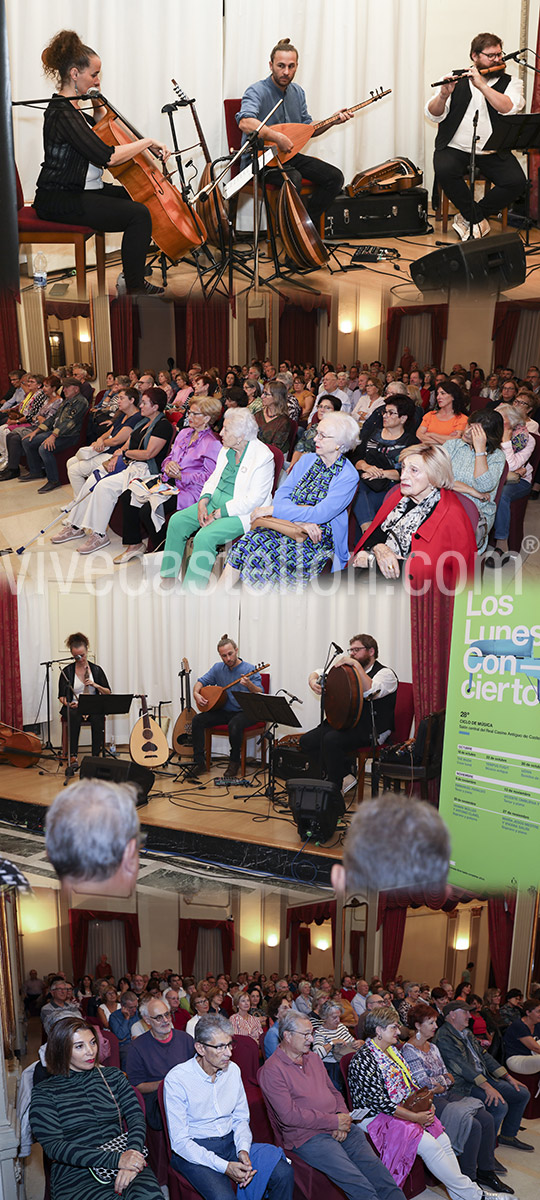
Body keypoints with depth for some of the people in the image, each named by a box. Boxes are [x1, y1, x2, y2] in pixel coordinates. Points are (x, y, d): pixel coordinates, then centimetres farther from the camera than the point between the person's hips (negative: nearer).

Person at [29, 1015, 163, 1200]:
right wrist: (115, 1159, -19)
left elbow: (136, 1117, 5)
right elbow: (53, 1146, -9)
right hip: (75, 1174, -3)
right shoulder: (44, 1093, 1)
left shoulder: (113, 1076, 13)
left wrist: (131, 1154, -19)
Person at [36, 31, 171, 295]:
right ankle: (135, 289, -10)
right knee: (138, 214, -19)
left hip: (77, 192, 11)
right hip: (59, 201, -11)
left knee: (139, 198, 14)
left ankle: (132, 272, 21)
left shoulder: (69, 107, 11)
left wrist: (98, 105, 11)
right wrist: (147, 141, -18)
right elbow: (107, 157, -28)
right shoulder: (62, 113, -20)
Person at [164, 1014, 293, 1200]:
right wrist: (224, 1167, -23)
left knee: (283, 1173, -16)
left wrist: (243, 1150, -10)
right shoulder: (176, 1079, -16)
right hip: (195, 1149, -5)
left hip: (231, 1142, 5)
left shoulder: (233, 1070, 2)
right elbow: (179, 1142, -16)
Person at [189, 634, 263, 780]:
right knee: (197, 720, -14)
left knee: (234, 725, -37)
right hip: (224, 710, 5)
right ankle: (199, 762, -8)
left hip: (243, 712, -5)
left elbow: (260, 695, -18)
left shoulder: (249, 669, -12)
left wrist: (249, 684, -38)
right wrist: (196, 693, -7)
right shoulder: (218, 668, 4)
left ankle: (234, 762, -11)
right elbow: (201, 681, 14)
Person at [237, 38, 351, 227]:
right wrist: (278, 138, -36)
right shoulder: (257, 91, -15)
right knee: (293, 178, -38)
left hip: (288, 155, 8)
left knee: (335, 177, -7)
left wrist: (331, 121, 3)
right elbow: (245, 122, -35)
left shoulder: (298, 92, 10)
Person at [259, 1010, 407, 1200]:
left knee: (377, 1171, -10)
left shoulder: (313, 1058, 17)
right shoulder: (272, 1069, -9)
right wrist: (334, 1122, -13)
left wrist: (343, 1117, -2)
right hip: (308, 1136, -7)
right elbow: (289, 1115, -15)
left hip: (340, 1127, 7)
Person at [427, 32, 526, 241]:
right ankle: (479, 220, -15)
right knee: (444, 170, -34)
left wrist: (482, 85, -19)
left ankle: (469, 216, -4)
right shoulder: (457, 80, 9)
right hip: (455, 147, -1)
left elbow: (508, 108, -13)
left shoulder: (511, 83, 9)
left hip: (493, 152, 1)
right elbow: (434, 115, -1)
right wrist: (444, 95, -21)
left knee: (516, 182, -24)